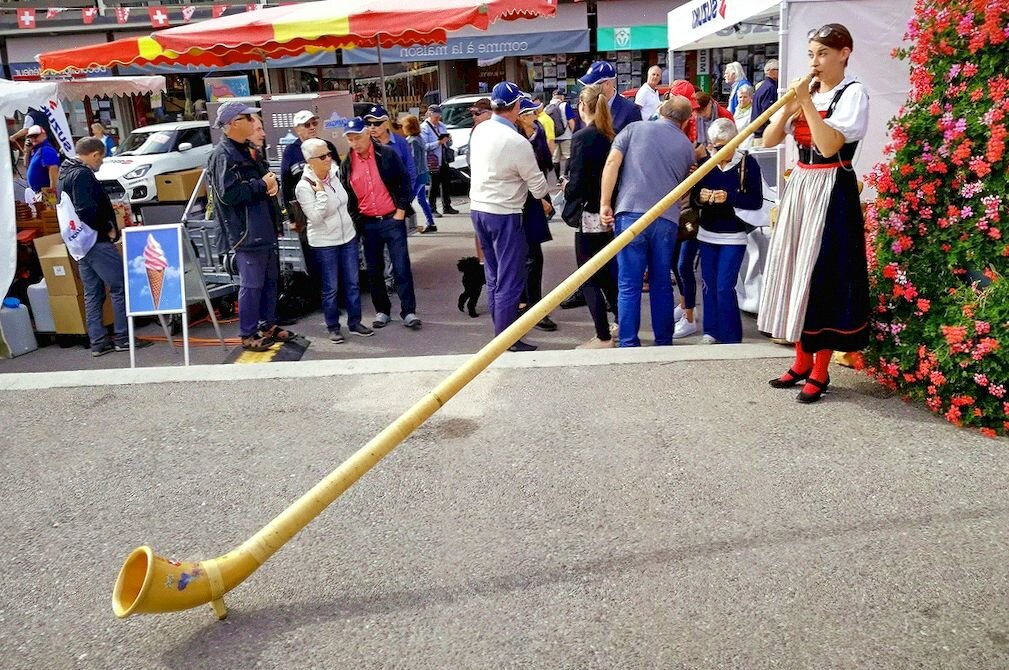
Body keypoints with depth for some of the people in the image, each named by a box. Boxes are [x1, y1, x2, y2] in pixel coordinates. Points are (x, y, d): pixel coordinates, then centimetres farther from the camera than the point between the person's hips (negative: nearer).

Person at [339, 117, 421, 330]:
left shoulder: (387, 154, -4)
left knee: (402, 267, -4)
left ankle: (409, 311, 3)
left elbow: (404, 182, -3)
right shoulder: (347, 164, 6)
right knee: (374, 270, 9)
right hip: (368, 224, 4)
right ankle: (382, 310, 20)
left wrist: (401, 210, -7)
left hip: (393, 220, -3)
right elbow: (346, 196, 12)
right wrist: (355, 219, 4)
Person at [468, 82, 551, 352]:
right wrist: (543, 200, 12)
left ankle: (501, 328, 27)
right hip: (504, 214, -8)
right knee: (510, 279, -1)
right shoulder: (517, 142, -19)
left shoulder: (480, 130, 1)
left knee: (494, 275, 17)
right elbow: (536, 181, -10)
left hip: (478, 208, 8)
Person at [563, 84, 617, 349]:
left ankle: (603, 337, 7)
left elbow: (577, 184, -18)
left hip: (590, 217, -7)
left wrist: (567, 187, 2)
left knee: (590, 279, 2)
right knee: (607, 274, 20)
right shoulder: (611, 137, 4)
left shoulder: (582, 138, -16)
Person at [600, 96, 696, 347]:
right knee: (662, 284, 13)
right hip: (667, 218, 2)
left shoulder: (634, 129, 10)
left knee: (629, 286, 1)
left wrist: (605, 203, -2)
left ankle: (629, 344, 1)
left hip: (630, 213, -2)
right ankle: (664, 341, 19)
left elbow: (612, 162, -2)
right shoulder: (687, 146, 17)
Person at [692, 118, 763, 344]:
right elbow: (693, 201, 6)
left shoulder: (748, 163, -8)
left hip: (733, 236, -4)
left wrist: (729, 198, -24)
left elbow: (757, 201, -10)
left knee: (724, 287, -8)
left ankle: (730, 336, 3)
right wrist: (700, 198, -17)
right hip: (707, 234, 4)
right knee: (708, 284, 7)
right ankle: (712, 330, 20)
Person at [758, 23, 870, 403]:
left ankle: (820, 372, 6)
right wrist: (790, 104, -8)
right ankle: (802, 362, 21)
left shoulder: (853, 94, -8)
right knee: (796, 273, 9)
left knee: (824, 276, -5)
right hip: (799, 189, 7)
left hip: (832, 193, -7)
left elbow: (829, 146, -21)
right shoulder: (806, 92, 12)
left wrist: (807, 102, -20)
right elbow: (769, 140, 5)